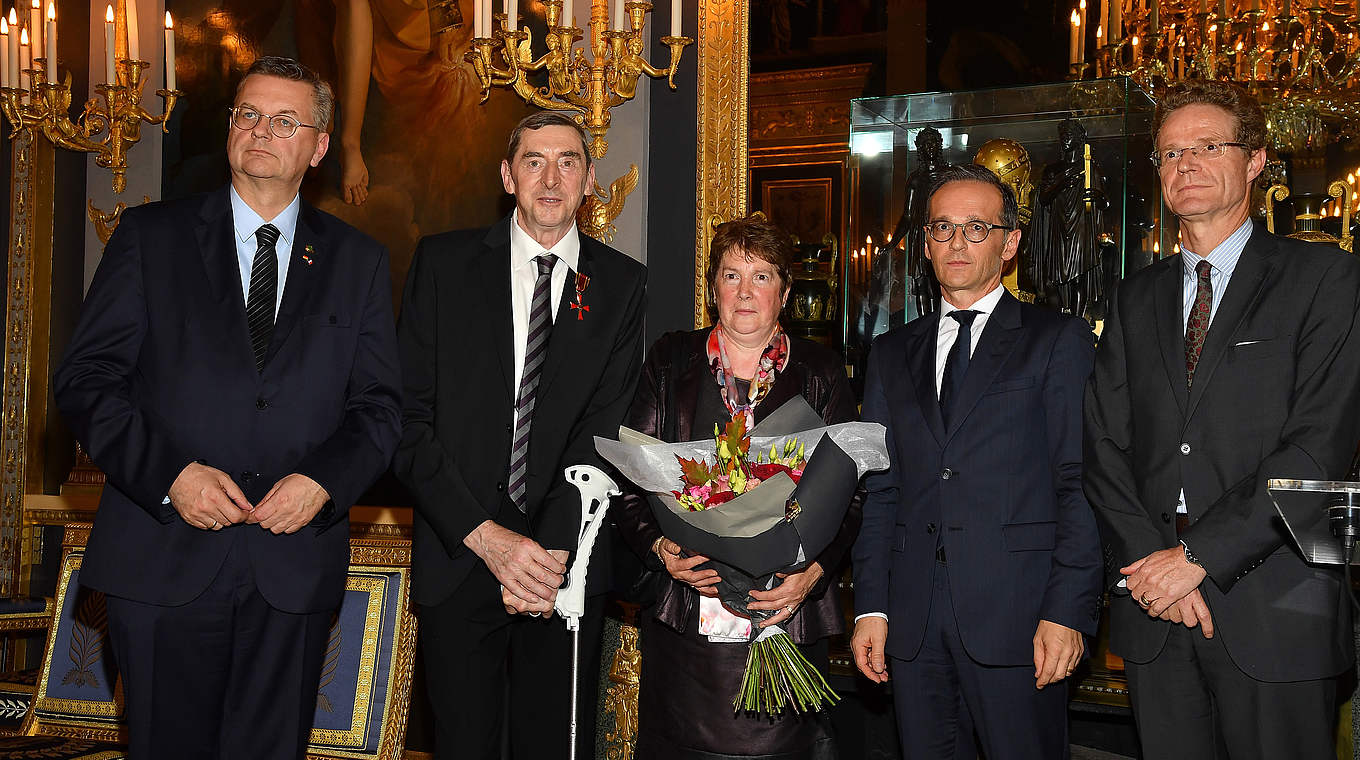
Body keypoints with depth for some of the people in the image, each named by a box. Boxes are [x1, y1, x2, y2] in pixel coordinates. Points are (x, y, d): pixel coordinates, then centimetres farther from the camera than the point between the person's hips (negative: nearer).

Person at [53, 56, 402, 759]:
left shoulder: (357, 261, 10)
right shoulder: (150, 236, 5)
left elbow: (380, 405, 7)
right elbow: (86, 379, 0)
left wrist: (324, 480, -11)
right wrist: (170, 473, -14)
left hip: (296, 569, 1)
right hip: (164, 561, -1)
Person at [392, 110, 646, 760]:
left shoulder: (624, 286, 5)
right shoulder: (443, 263, 3)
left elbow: (607, 429, -4)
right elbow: (410, 419, -3)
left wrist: (551, 549, -16)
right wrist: (485, 536, -14)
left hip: (568, 564, 1)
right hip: (456, 560, 0)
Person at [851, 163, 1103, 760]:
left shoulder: (1059, 341, 3)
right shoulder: (892, 353, 16)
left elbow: (1082, 485, -4)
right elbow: (878, 491, 13)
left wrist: (1068, 613, -12)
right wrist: (870, 607, 4)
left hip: (1016, 619, -4)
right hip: (914, 624, 4)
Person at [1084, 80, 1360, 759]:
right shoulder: (1137, 298, 15)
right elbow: (1104, 443, 6)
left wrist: (1197, 556, -15)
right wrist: (1147, 562, -9)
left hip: (1273, 610, -4)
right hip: (1152, 610, 4)